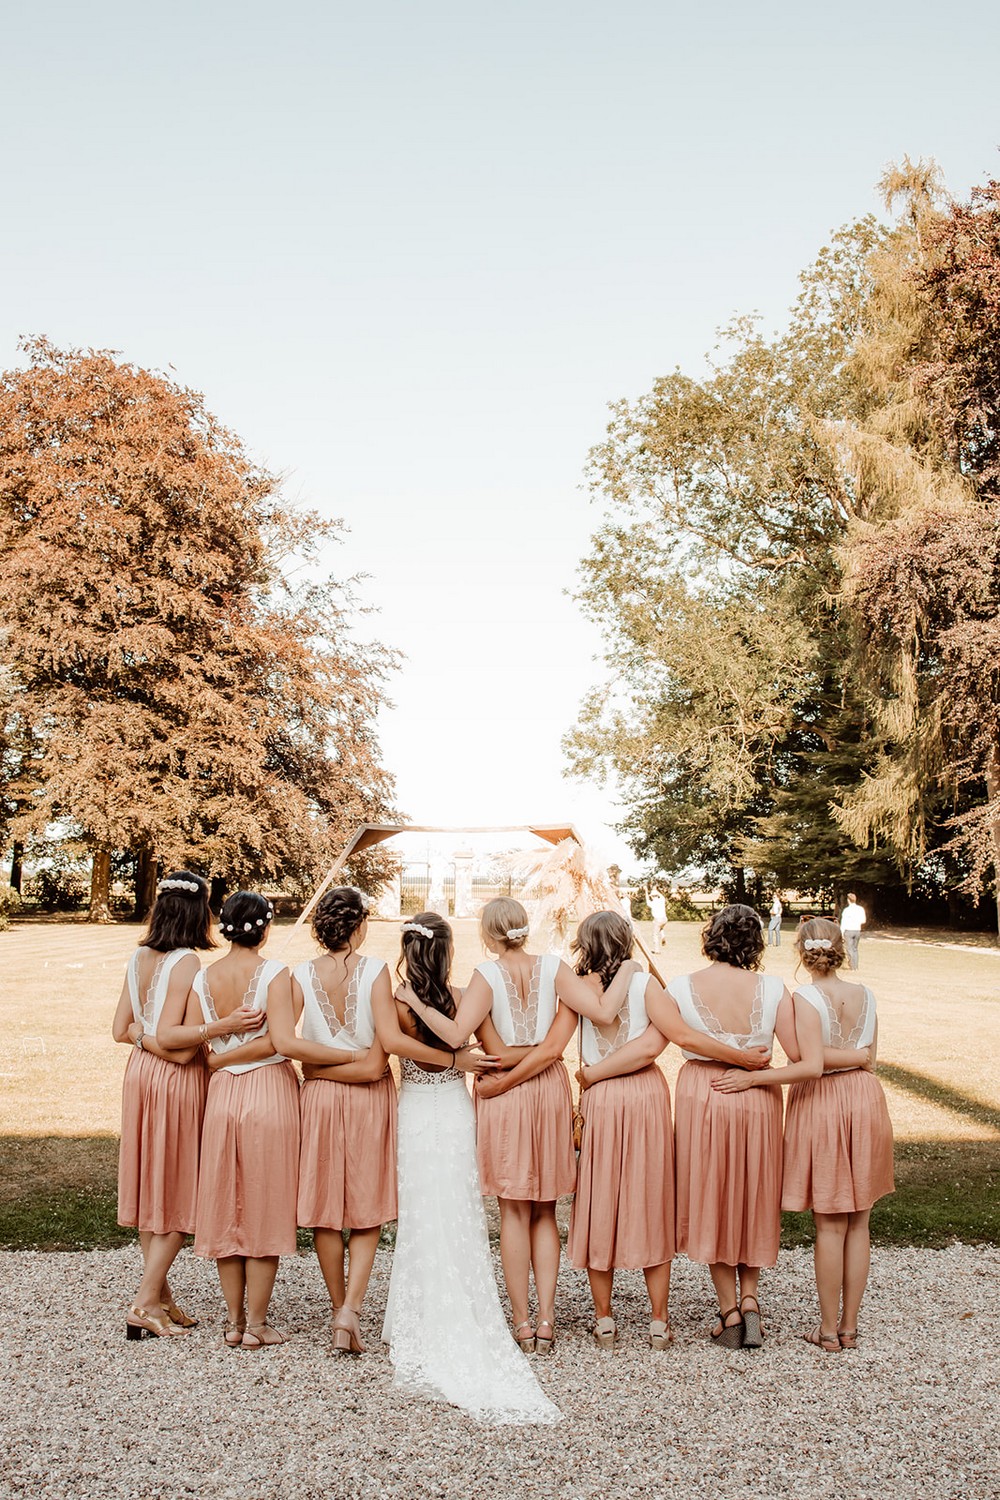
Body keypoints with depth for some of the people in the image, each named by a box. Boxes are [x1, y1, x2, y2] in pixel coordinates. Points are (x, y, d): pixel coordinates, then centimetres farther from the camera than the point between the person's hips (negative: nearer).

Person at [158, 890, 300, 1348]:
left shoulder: (203, 977, 3)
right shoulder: (274, 973, -9)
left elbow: (171, 1036, -3)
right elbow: (278, 1041, -17)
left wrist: (219, 1027, -3)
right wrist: (223, 1057, -7)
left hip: (222, 1094, 4)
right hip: (271, 1091, -4)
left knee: (226, 1206, 12)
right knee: (265, 1207, 5)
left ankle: (233, 1320, 19)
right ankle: (256, 1322, 9)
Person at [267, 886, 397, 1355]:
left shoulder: (300, 976, -5)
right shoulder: (375, 971, -11)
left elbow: (283, 1040, -18)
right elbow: (376, 1063, -15)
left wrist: (319, 1064, -7)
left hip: (318, 1101, 2)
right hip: (369, 1101, -1)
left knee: (324, 1209, 13)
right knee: (367, 1211, 8)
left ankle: (339, 1308, 20)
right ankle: (350, 1310, -6)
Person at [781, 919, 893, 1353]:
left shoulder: (803, 997, -11)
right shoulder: (865, 995, 2)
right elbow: (869, 1057, 1)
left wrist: (847, 1057, -6)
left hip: (819, 1103, -4)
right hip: (865, 1099, 4)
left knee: (830, 1224, 3)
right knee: (858, 1224, 10)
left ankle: (828, 1329, 10)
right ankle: (850, 1325, 16)